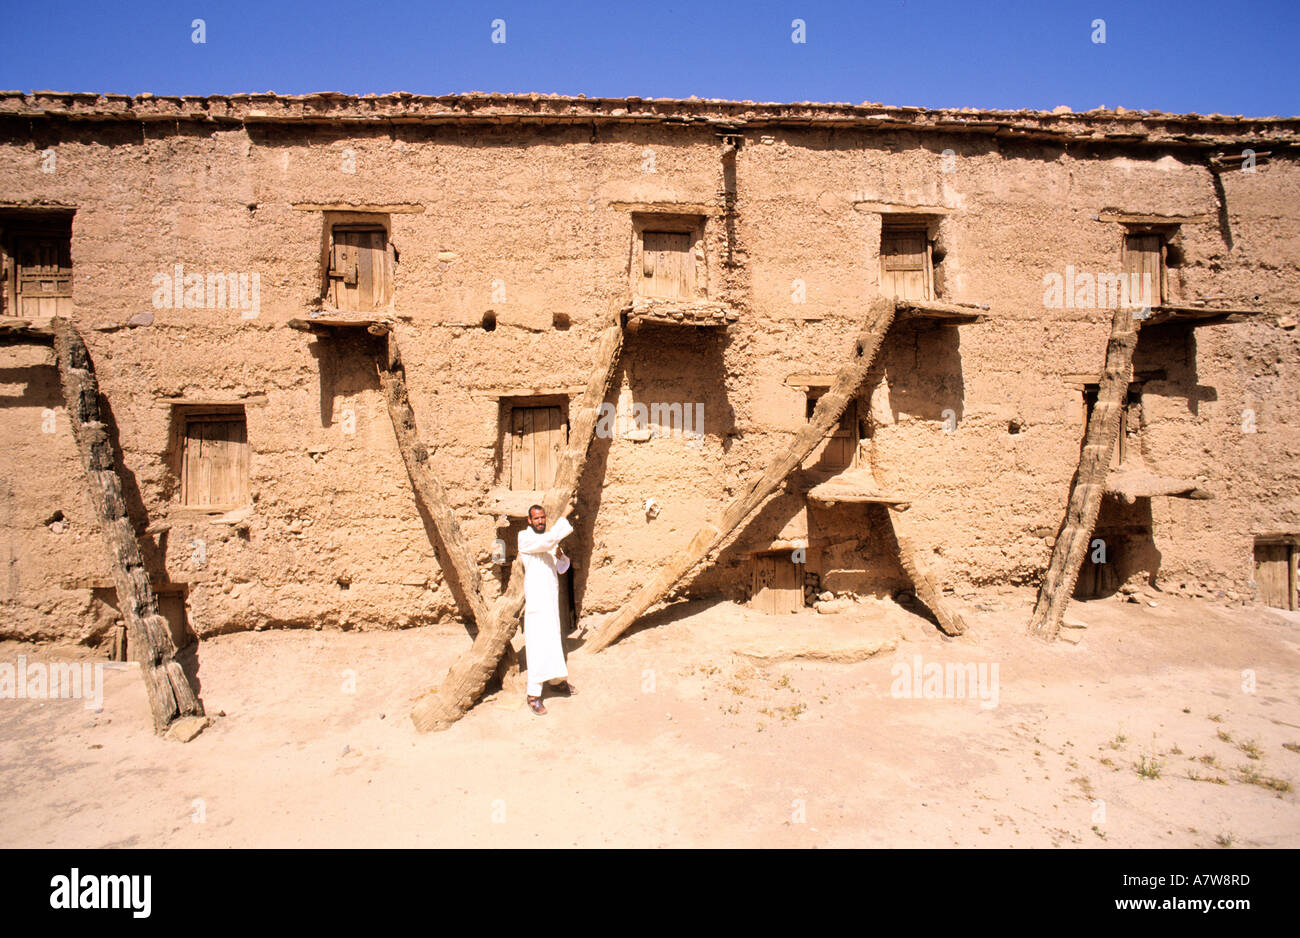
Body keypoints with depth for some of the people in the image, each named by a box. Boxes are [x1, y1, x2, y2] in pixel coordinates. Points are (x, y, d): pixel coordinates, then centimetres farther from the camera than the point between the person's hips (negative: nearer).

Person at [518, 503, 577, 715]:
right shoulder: (524, 537, -8)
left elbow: (562, 568, 18)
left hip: (552, 595, 7)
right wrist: (564, 517, -19)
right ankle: (534, 695, -8)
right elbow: (549, 541, -26)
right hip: (536, 596, -7)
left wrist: (560, 556, -3)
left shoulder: (549, 538, 16)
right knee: (538, 643, -11)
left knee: (553, 638, 18)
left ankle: (559, 678, 32)